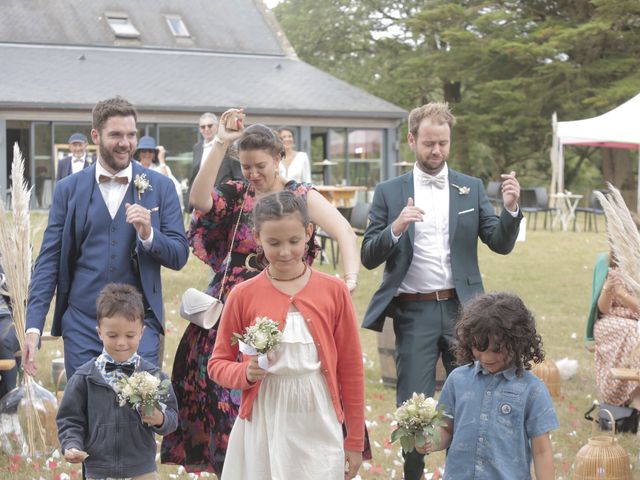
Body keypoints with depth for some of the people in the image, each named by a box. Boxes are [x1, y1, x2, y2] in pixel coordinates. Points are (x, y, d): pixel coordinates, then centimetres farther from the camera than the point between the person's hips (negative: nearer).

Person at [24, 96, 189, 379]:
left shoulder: (160, 187, 4)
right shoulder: (68, 189, 5)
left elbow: (179, 256, 4)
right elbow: (49, 260, 3)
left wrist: (148, 234, -16)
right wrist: (33, 326, -6)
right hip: (82, 325, 1)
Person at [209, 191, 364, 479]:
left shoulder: (334, 291, 1)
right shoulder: (243, 296, 0)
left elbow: (350, 369, 6)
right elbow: (217, 364, 8)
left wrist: (355, 440, 8)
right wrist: (245, 373, -14)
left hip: (318, 429, 0)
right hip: (262, 430, 0)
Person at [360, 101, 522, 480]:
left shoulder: (472, 188, 7)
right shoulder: (389, 193, 3)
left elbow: (501, 244, 2)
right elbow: (369, 257, -1)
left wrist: (511, 208, -17)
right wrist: (395, 228, -19)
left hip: (461, 308, 2)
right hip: (414, 311, -1)